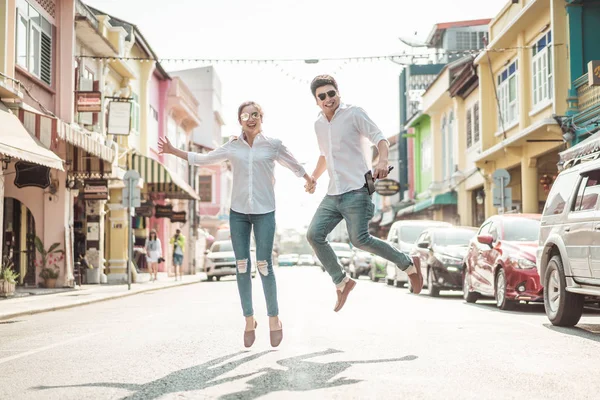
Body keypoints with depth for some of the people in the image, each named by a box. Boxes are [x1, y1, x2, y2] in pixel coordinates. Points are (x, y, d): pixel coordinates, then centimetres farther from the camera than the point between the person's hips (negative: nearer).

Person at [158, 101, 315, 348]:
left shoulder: (273, 145, 0)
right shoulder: (233, 147, 6)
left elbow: (294, 165, 15)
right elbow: (204, 160, 16)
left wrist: (309, 181, 28)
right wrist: (173, 151, 15)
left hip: (264, 213, -2)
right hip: (238, 212, 2)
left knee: (264, 266, -6)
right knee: (242, 266, 2)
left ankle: (274, 319, 9)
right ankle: (249, 320, 12)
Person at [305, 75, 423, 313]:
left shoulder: (354, 114, -4)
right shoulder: (319, 124, 16)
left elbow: (380, 139, -12)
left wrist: (382, 161, -31)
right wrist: (313, 178, 30)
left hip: (356, 191, -7)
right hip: (333, 194, 7)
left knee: (359, 239, -16)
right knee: (314, 234, -7)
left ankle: (408, 266, 2)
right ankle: (341, 282, 6)